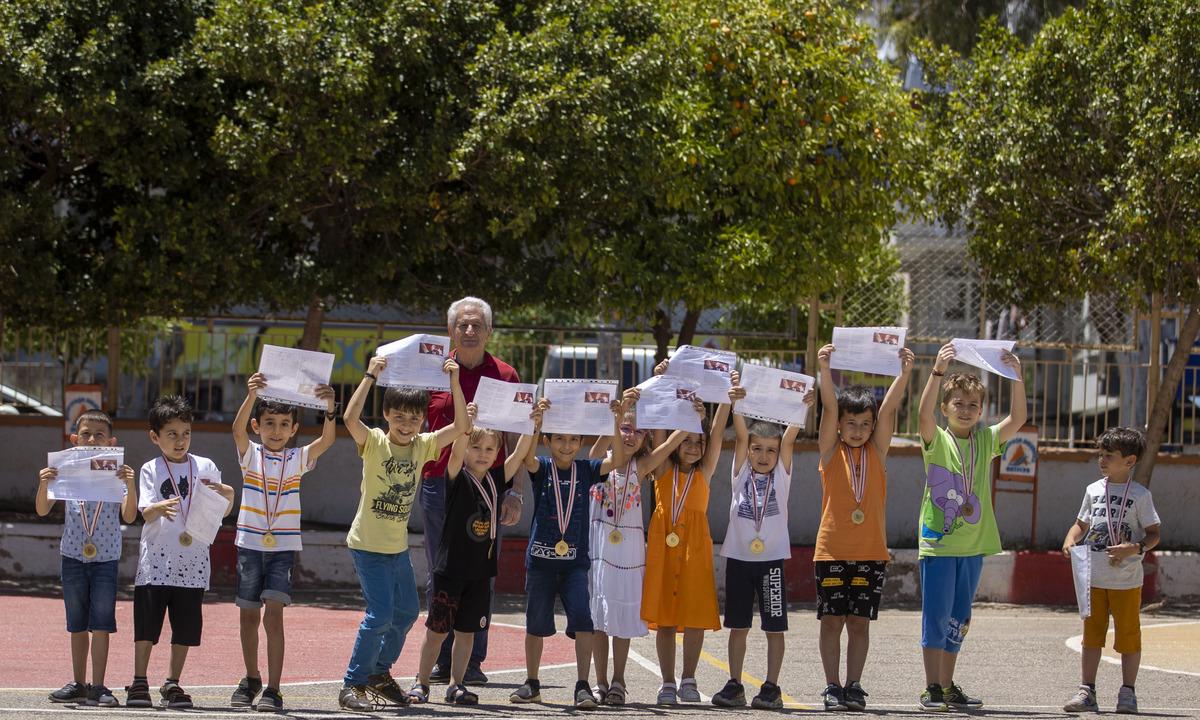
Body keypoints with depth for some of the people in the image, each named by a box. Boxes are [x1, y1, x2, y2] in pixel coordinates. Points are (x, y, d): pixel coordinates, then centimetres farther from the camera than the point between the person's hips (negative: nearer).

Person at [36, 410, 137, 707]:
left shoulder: (117, 474, -4)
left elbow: (129, 516, -11)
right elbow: (42, 510, -1)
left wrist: (130, 485, -26)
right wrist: (44, 484, -19)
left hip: (106, 558, -2)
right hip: (73, 556, 2)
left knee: (101, 623, -4)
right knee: (77, 624, 11)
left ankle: (98, 686, -2)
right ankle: (78, 684, 18)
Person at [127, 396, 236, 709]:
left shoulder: (205, 467, 8)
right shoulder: (151, 470, 3)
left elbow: (223, 511, 12)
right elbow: (146, 512, -8)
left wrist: (226, 494, -10)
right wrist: (160, 509, -30)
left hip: (192, 560, 2)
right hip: (156, 557, -2)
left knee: (186, 624, 4)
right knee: (147, 620, -4)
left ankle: (173, 683, 13)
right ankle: (139, 683, 3)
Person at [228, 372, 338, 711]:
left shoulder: (298, 458, 2)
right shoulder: (251, 455, 1)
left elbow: (327, 440, -13)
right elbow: (238, 430, -19)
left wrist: (329, 408, -31)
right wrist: (251, 396, -36)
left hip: (283, 547, -1)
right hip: (250, 544, 1)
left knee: (273, 614, -12)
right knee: (249, 616, 11)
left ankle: (273, 690, -13)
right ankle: (251, 679, 29)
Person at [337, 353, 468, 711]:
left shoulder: (423, 445, 0)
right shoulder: (374, 443, -14)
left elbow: (461, 425, -6)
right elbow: (350, 418, -32)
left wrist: (454, 381, -14)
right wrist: (370, 376, -31)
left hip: (398, 546, 7)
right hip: (368, 544, -7)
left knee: (407, 612, 17)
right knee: (380, 614, -14)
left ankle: (380, 672, 37)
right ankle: (352, 685, -5)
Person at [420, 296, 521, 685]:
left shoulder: (505, 376, 6)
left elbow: (517, 440, 5)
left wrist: (515, 491, -3)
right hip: (439, 485, 1)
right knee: (440, 576, 5)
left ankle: (473, 661, 5)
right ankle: (440, 660, 10)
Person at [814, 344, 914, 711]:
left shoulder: (877, 452, 7)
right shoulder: (831, 450, 3)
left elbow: (889, 409, -6)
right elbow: (829, 408, -10)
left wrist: (904, 373, -17)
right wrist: (825, 370, -23)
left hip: (871, 552, 1)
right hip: (832, 550, -1)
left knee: (859, 622, 4)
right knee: (832, 620, 0)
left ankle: (853, 686, 11)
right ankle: (832, 687, 7)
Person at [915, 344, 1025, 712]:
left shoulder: (986, 441, 8)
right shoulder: (937, 440, -4)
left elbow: (1017, 419, -4)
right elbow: (925, 415, -23)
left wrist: (1017, 378, -17)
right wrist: (938, 371, -34)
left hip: (973, 545, 5)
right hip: (938, 542, -5)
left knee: (958, 620, 12)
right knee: (936, 617, -5)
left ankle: (948, 688, 19)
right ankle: (932, 689, -3)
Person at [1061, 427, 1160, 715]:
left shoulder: (1139, 494, -5)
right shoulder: (1094, 490, 7)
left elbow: (1154, 533, -4)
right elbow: (1082, 523, 16)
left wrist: (1134, 548, -21)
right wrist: (1070, 539, -5)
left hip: (1126, 580, -4)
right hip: (1094, 577, 4)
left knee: (1128, 634, 4)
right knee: (1092, 633, 7)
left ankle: (1127, 692, 14)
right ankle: (1087, 691, 11)